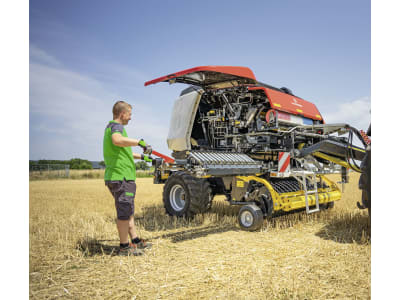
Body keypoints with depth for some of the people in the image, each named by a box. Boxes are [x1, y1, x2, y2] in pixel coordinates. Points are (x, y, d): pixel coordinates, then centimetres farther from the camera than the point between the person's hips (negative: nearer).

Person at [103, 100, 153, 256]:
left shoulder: (110, 127, 21)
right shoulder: (116, 126, -12)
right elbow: (117, 140, -38)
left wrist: (142, 156, 38)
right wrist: (140, 142, -33)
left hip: (114, 177, 11)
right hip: (122, 177, -11)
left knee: (127, 210, 17)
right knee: (125, 212, -1)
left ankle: (136, 241, 28)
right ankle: (124, 247, 11)